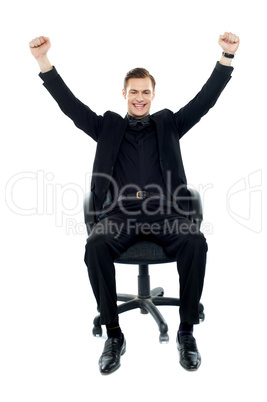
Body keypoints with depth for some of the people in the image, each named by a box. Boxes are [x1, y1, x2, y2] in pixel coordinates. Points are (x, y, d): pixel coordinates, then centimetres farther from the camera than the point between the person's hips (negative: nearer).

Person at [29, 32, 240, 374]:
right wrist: (44, 62, 2)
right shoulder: (108, 126, 21)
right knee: (96, 247, -32)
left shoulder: (168, 124, 22)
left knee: (195, 243, -30)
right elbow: (70, 104, 12)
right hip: (119, 212, 0)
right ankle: (114, 334, -16)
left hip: (165, 212, 0)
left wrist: (227, 57, 3)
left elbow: (206, 99, 14)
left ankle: (187, 331, -14)